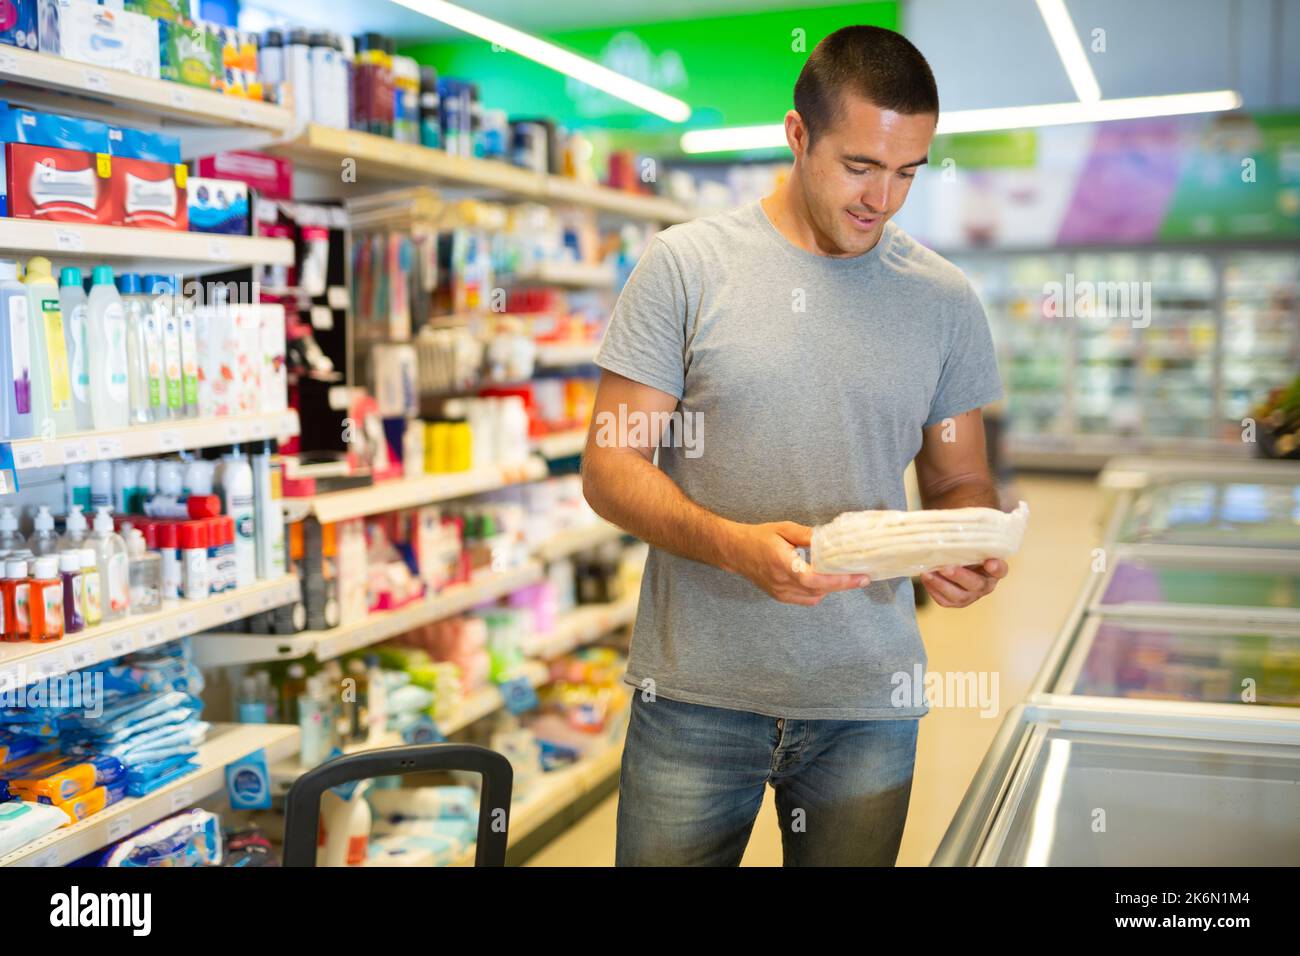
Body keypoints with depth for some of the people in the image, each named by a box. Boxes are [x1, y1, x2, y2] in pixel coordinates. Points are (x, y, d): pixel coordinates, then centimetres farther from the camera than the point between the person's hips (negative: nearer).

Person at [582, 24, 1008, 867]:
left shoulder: (945, 301, 4)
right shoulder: (687, 265, -4)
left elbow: (959, 480, 12)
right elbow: (610, 466, -6)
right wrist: (733, 544, -23)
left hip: (869, 706, 2)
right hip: (696, 700, -2)